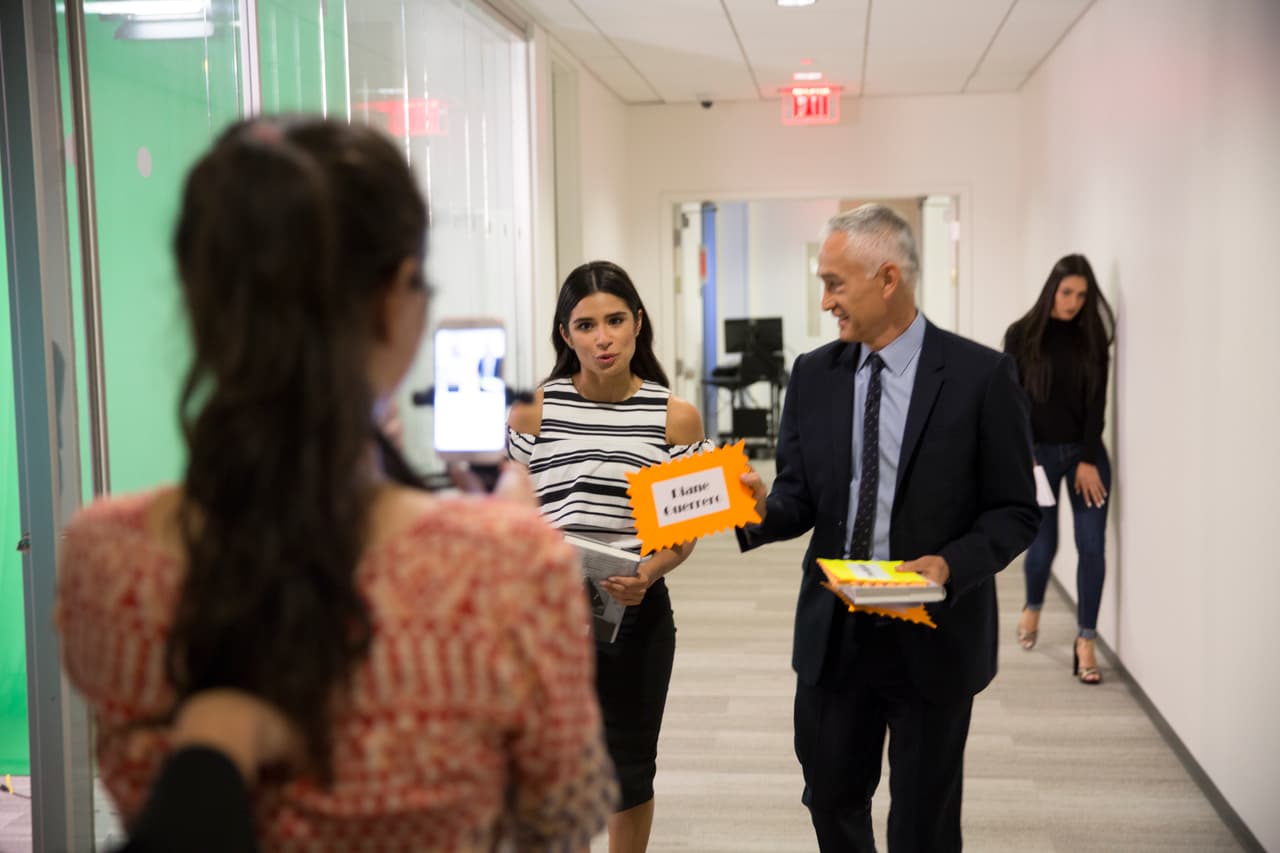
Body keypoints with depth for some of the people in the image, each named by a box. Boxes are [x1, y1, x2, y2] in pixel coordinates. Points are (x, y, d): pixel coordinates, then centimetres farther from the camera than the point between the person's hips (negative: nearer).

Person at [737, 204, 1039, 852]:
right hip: (833, 630, 4)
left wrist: (950, 565, -23)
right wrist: (762, 510, -17)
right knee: (830, 799, 18)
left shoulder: (981, 375, -9)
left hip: (933, 634, -3)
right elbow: (800, 496, 5)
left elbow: (1014, 511, -7)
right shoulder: (813, 375, 3)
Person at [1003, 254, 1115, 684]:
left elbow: (1096, 402, 0)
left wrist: (1088, 460, -8)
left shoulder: (1092, 337, 3)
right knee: (1043, 543, 0)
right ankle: (1032, 607, 32)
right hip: (1040, 452, -2)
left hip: (1086, 452, 2)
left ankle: (1085, 641, 3)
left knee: (1092, 545, -5)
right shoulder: (1022, 335, -2)